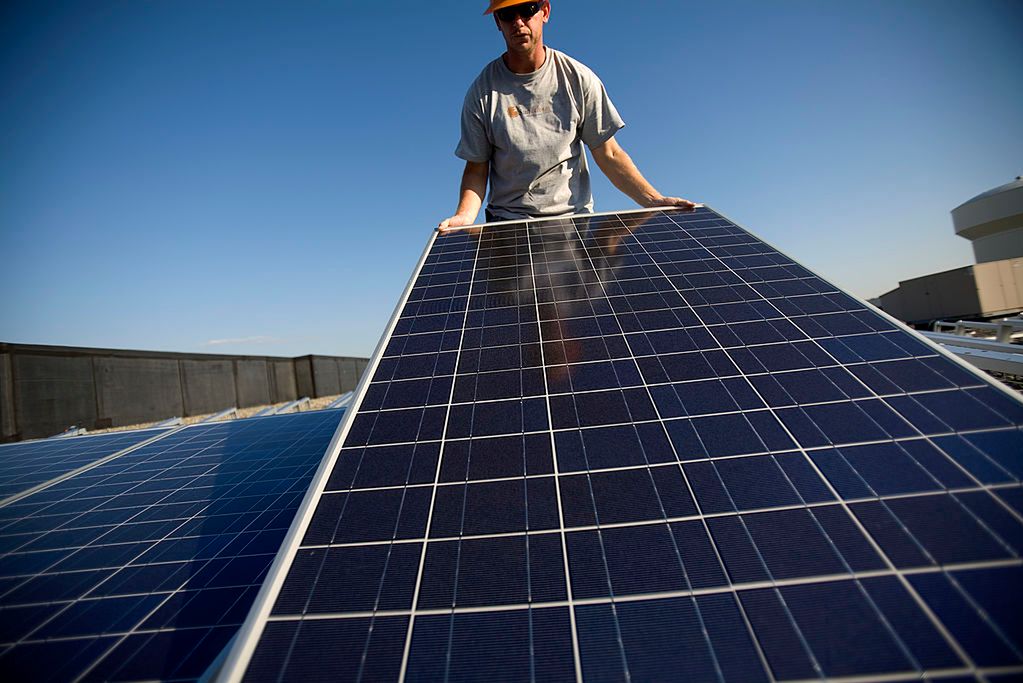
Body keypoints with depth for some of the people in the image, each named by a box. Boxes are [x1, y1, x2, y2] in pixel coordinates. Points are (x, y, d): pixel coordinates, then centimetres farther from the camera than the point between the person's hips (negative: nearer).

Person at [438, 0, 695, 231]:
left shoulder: (579, 79, 3)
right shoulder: (482, 92, 2)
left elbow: (609, 155, 3)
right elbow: (477, 168, 2)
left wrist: (654, 200, -7)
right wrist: (465, 216, -18)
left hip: (574, 217, 1)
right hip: (508, 220, -1)